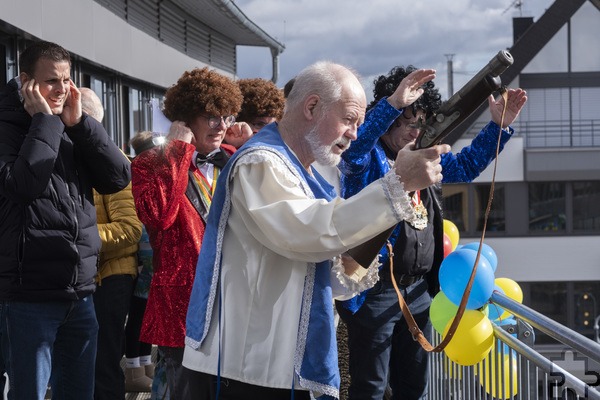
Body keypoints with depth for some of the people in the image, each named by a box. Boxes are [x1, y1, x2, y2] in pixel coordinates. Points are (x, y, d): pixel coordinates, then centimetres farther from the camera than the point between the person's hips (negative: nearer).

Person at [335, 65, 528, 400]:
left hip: (419, 291, 8)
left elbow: (466, 165, 25)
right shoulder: (366, 156, -9)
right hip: (374, 292, -8)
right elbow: (352, 147, -32)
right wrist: (393, 104, -45)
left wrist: (499, 126, 10)